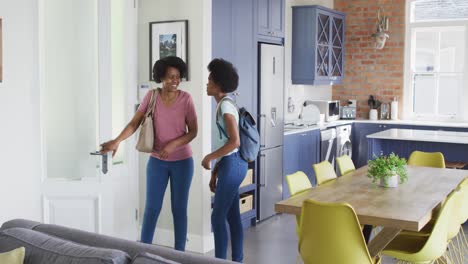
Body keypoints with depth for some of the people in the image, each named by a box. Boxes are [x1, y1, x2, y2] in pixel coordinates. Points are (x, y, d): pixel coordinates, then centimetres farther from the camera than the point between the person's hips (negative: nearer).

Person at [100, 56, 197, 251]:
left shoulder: (186, 99, -10)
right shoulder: (152, 96, -6)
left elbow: (193, 132, -8)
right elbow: (134, 123, -10)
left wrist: (173, 144, -23)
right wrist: (117, 141, -27)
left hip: (182, 162, -1)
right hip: (157, 161, 1)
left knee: (179, 209, 6)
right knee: (152, 208, 4)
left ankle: (179, 253, 18)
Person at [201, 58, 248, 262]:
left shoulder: (225, 105, -14)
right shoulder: (224, 105, 15)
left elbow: (234, 142, -24)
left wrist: (209, 157, -14)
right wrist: (215, 173, 19)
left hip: (232, 165, -10)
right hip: (231, 164, 10)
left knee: (218, 217, -2)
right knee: (232, 217, 13)